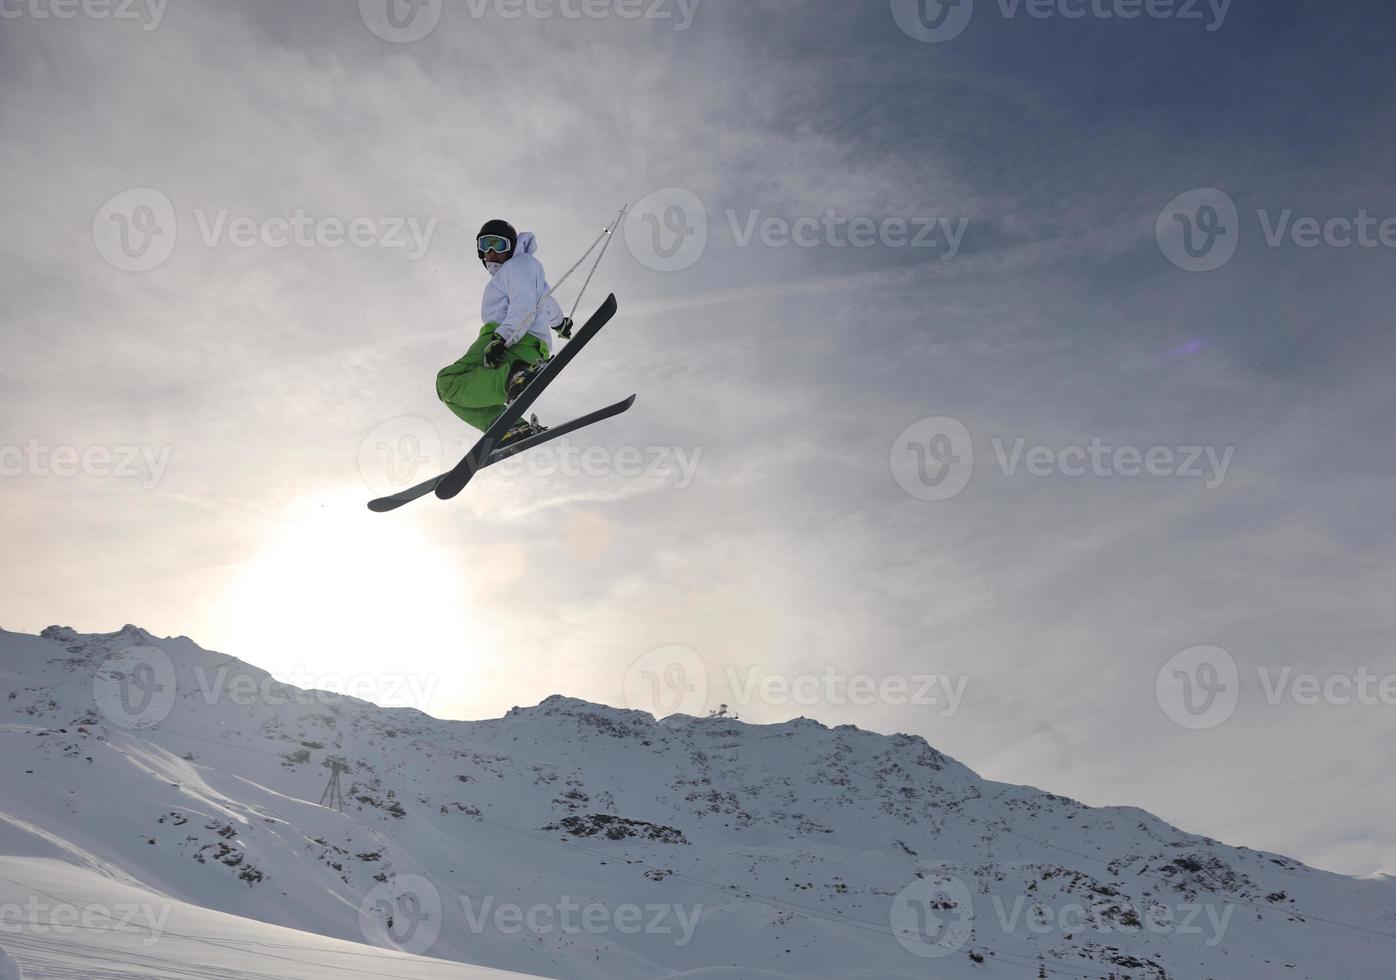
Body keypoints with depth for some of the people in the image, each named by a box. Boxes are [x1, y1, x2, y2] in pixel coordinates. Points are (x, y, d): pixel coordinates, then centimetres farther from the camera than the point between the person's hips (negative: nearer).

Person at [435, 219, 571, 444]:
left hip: (516, 344, -10)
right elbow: (547, 303, 53)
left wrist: (502, 338, -26)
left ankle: (514, 377, -45)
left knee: (447, 382, -23)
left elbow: (524, 308, -11)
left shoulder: (519, 264, 6)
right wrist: (559, 321, 73)